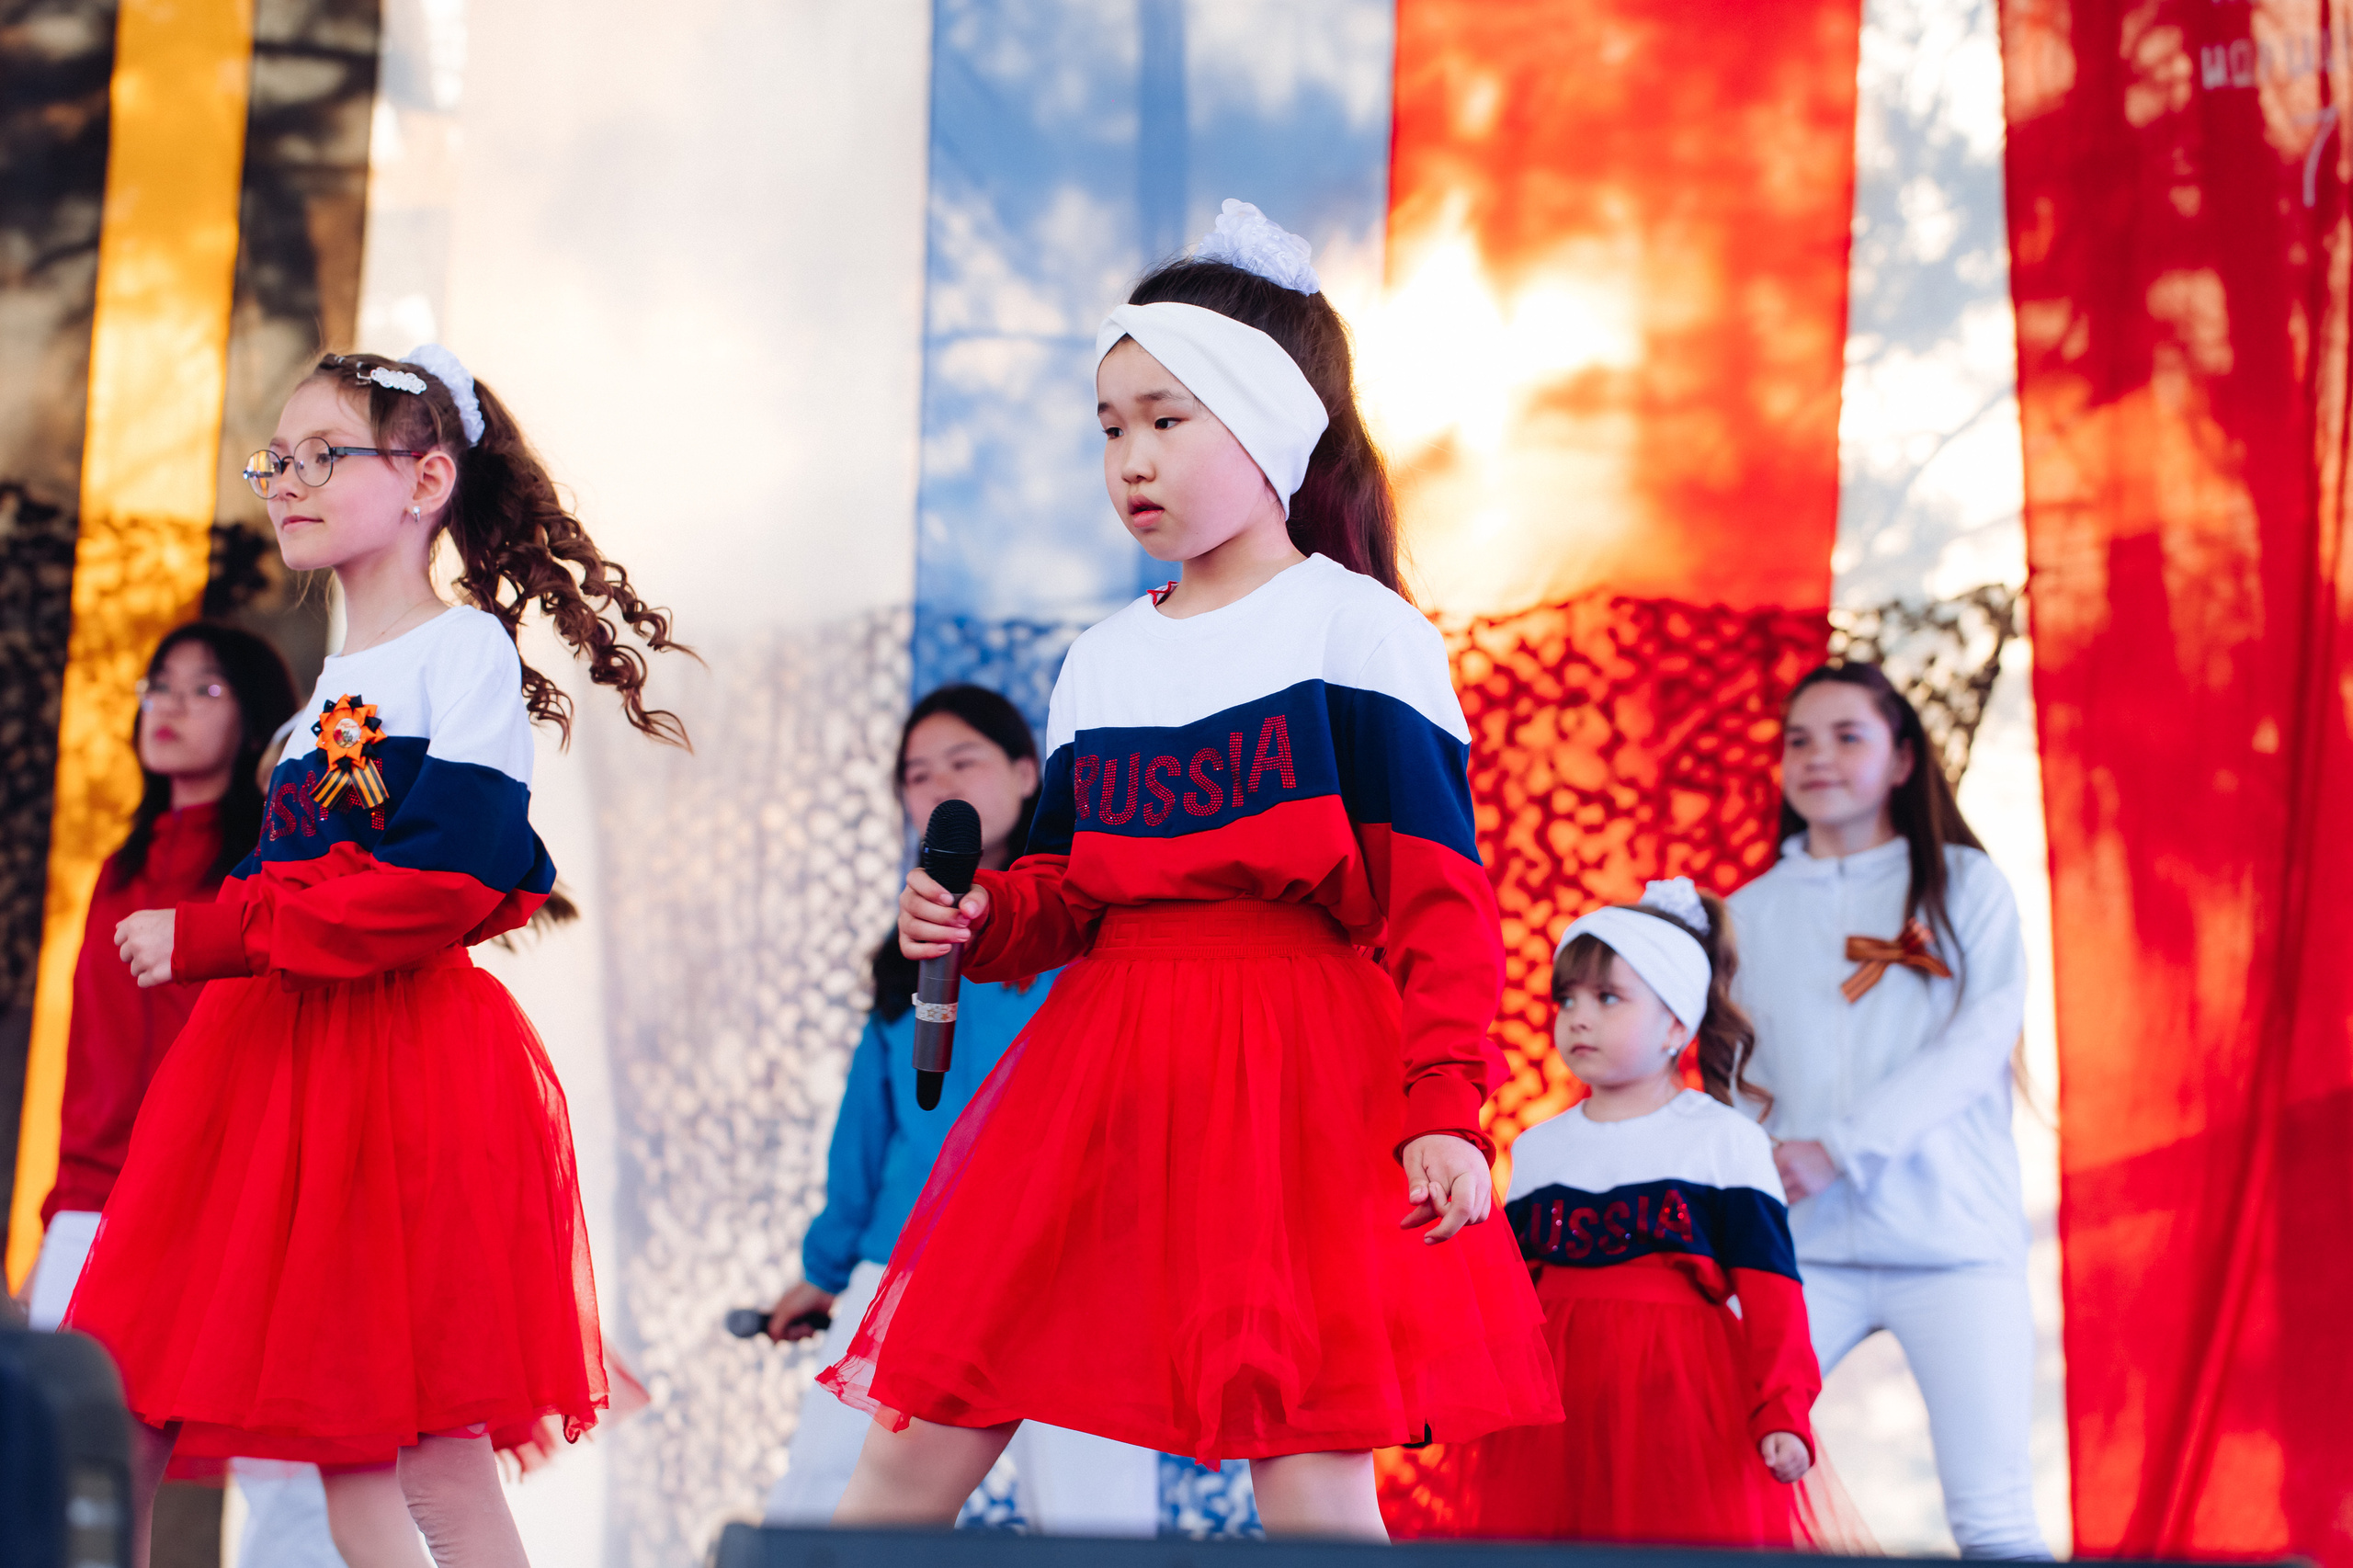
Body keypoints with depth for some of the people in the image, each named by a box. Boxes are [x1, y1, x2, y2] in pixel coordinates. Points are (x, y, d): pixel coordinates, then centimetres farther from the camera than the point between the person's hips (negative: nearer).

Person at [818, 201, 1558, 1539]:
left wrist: (1444, 1106, -14)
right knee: (916, 1447, 4)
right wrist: (979, 920, -1)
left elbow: (1439, 898, -6)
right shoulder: (1103, 663, 15)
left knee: (1313, 1483, -6)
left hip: (1299, 1077, -5)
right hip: (1104, 1071, 6)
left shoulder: (1358, 629, -2)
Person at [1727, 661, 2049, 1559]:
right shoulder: (1750, 912, 14)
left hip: (1953, 1238, -2)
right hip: (1802, 1246, 2)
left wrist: (1839, 1146, -14)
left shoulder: (1964, 885, 7)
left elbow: (1982, 1039, -5)